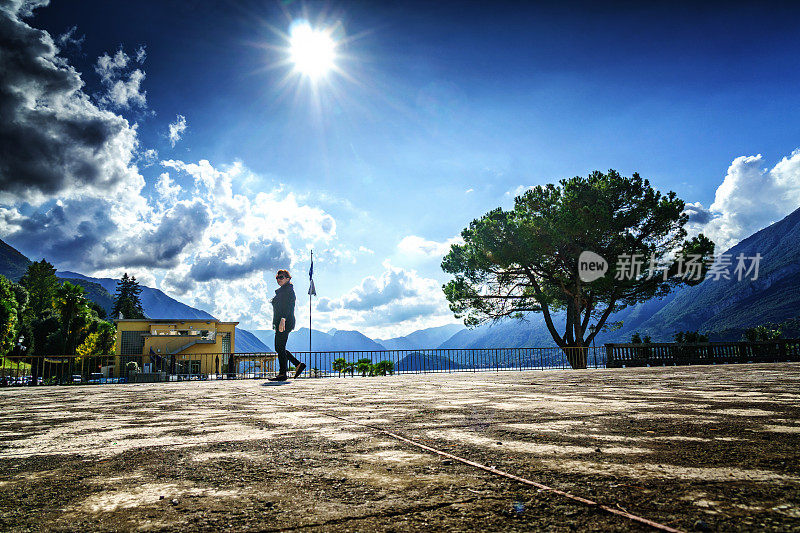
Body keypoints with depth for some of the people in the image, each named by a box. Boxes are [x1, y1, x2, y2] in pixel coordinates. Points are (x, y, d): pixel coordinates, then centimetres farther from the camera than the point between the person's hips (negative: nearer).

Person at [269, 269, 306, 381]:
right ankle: (298, 365, 14)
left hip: (284, 322, -10)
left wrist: (283, 319, -30)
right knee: (279, 348, 11)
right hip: (281, 322, 10)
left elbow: (287, 306, -20)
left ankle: (282, 374, -4)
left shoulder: (288, 289, -8)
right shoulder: (281, 291, 22)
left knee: (280, 348, -8)